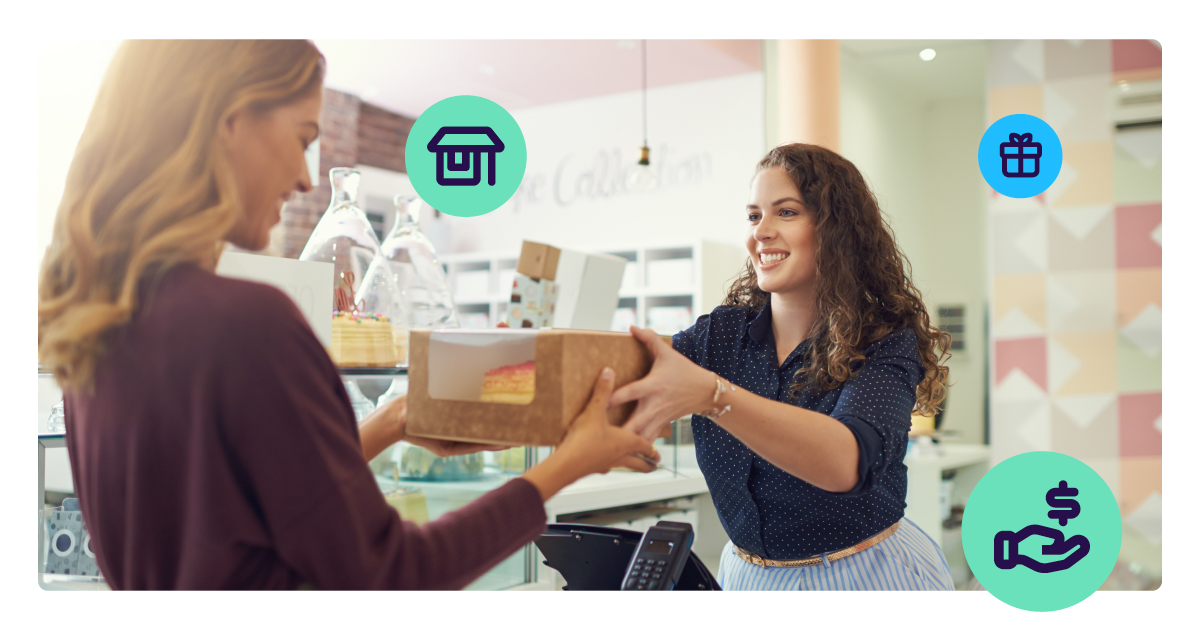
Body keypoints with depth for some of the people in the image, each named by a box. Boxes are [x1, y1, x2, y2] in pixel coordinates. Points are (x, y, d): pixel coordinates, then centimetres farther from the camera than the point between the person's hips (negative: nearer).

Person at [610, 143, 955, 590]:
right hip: (750, 575, 4)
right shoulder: (721, 333, -4)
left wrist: (709, 394, -48)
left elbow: (846, 461, -36)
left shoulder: (887, 345, -17)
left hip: (864, 576, -4)